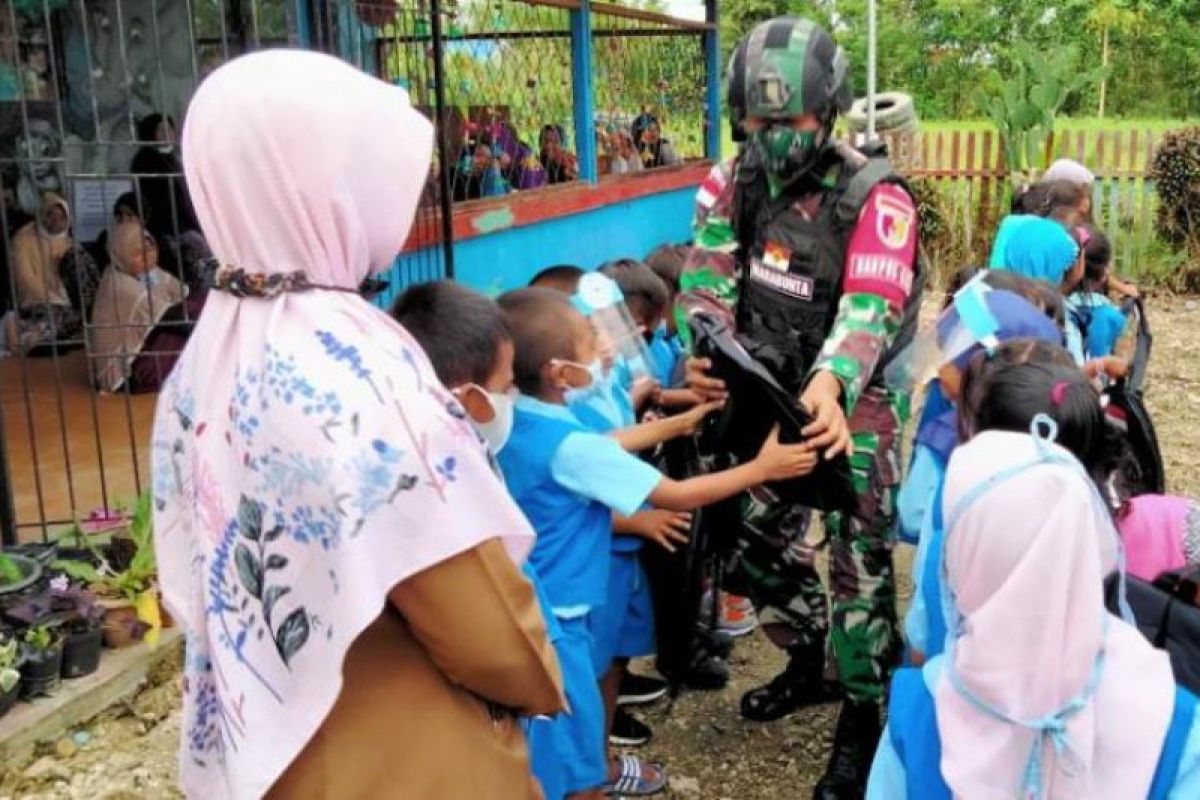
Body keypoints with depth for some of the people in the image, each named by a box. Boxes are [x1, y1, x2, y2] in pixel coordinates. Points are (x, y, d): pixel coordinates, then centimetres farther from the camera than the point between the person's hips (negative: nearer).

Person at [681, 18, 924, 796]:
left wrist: (830, 384, -50)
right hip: (774, 387, 6)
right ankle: (809, 662, 37)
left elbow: (870, 307, -31)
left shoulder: (876, 196, -20)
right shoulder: (731, 184, -5)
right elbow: (708, 282, -14)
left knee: (860, 553, -5)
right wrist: (701, 356, -35)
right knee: (757, 535, 13)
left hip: (858, 392, -5)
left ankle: (864, 716, 13)